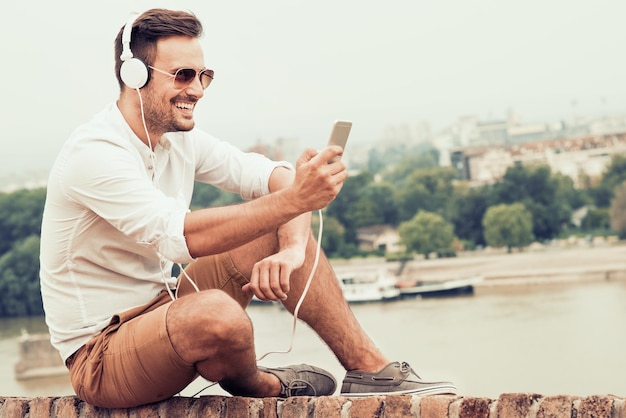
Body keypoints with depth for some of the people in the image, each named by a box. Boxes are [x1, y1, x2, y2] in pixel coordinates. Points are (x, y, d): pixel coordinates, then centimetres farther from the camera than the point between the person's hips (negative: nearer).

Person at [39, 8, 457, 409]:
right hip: (100, 358, -8)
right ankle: (260, 386, -3)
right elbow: (183, 236, -35)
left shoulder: (181, 139, 4)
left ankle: (368, 367, -1)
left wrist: (294, 248, -22)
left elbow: (277, 178, -2)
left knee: (281, 229, -1)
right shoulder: (93, 155, -22)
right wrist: (293, 199, -40)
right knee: (219, 313, -38)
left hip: (162, 309, 9)